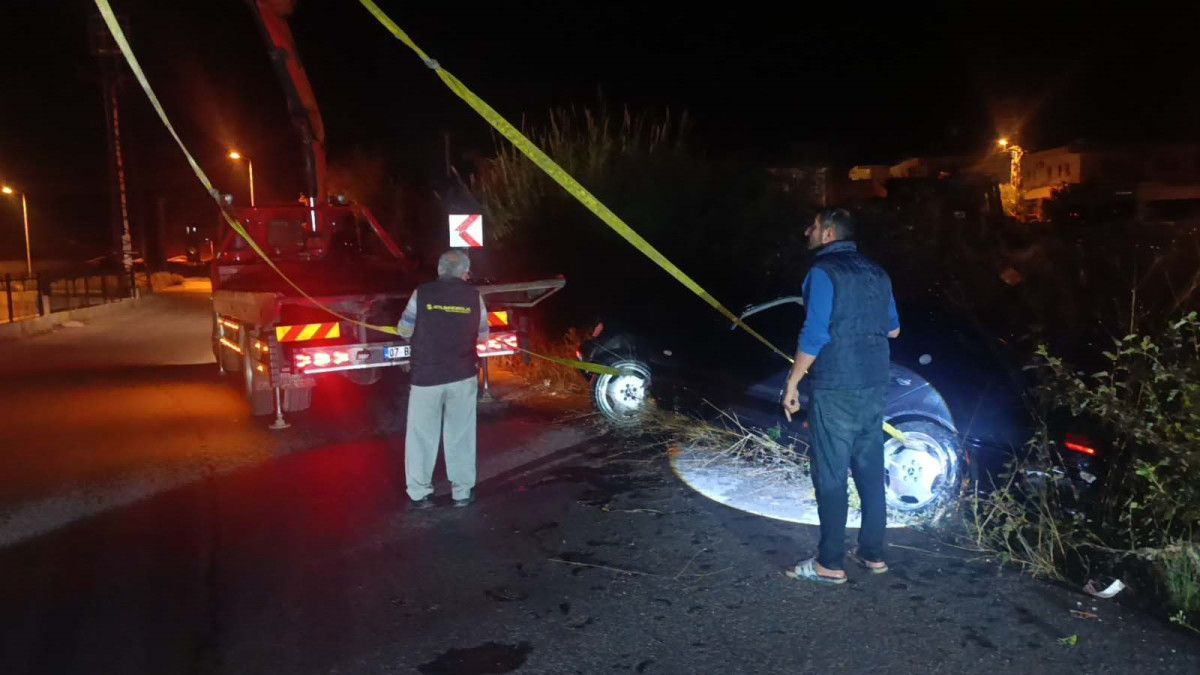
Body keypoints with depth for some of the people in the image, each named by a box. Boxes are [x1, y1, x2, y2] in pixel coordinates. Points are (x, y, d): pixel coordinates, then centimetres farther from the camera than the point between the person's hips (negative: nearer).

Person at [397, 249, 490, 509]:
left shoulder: (422, 293, -5)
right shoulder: (474, 296, -2)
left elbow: (404, 331, 2)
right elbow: (483, 335, 7)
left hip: (426, 376, -1)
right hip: (462, 377, 1)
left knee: (422, 436, 10)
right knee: (460, 435, 12)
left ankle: (419, 493, 16)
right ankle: (462, 491, 19)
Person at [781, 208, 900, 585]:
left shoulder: (824, 272, -10)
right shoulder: (876, 274, 12)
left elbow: (814, 335, -17)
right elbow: (893, 330, 19)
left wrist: (792, 383, -11)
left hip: (836, 390, -7)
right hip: (873, 386, 8)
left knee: (830, 476, -1)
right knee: (870, 472, 14)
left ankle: (830, 564, 5)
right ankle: (873, 554, 22)